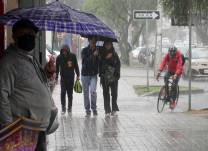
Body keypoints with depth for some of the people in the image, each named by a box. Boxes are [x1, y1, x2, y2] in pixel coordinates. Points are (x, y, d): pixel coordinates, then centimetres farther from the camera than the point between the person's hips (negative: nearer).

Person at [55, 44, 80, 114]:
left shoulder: (72, 56, -4)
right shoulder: (59, 57, -3)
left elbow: (76, 66, 4)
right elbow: (57, 68, 5)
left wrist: (78, 75, 1)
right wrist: (56, 77, 4)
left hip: (71, 77, 0)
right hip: (63, 77, 0)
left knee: (70, 93, 6)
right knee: (63, 92, -9)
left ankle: (69, 108, 16)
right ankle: (63, 108, -3)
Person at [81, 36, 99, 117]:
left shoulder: (98, 51, 2)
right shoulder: (84, 51, -3)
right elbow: (85, 61, -17)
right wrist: (93, 55, -26)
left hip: (94, 74, 0)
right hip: (85, 74, 0)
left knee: (93, 91, -18)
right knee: (86, 93, 5)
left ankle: (94, 108, 0)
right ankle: (87, 110, 16)